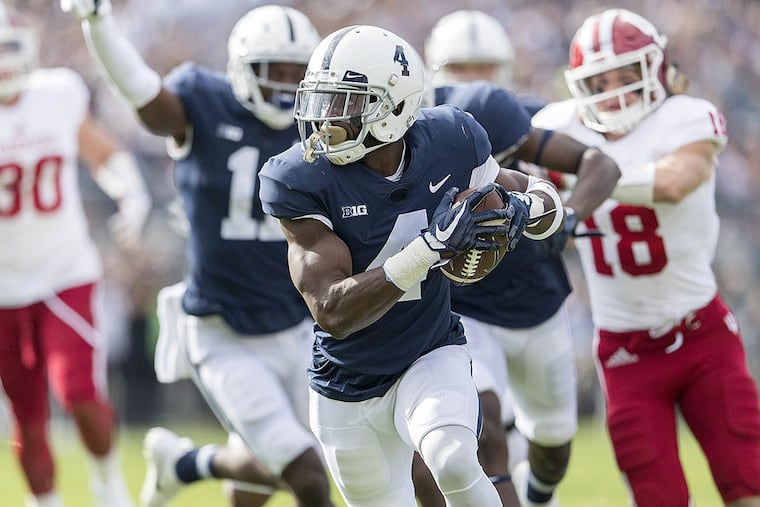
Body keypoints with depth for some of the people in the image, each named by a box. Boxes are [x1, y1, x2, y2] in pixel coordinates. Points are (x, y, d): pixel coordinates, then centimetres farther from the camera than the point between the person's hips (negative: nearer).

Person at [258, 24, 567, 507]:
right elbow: (332, 312, -30)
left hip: (432, 358, 0)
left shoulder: (448, 144, -15)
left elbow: (544, 195, 3)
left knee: (454, 463, -30)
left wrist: (526, 207, -23)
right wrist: (431, 246, -40)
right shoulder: (302, 181, -23)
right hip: (348, 390, 0)